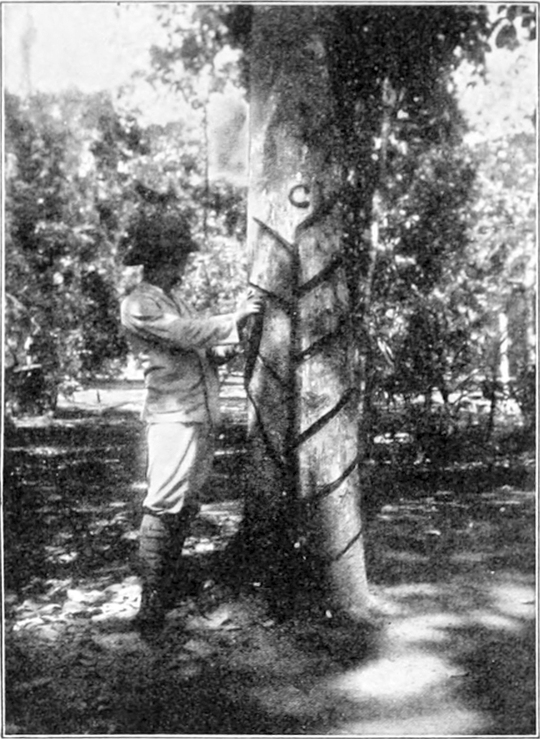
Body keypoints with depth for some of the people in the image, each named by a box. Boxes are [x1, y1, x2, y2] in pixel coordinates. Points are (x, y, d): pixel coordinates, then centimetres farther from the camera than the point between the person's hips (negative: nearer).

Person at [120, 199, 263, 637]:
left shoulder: (176, 297, 18)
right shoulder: (138, 306, -9)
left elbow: (203, 351, 20)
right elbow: (191, 334, -17)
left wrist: (228, 344, -1)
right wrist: (236, 317, -6)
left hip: (204, 415, 9)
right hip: (173, 416, -9)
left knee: (188, 507, 14)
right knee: (163, 508, -10)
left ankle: (171, 585, 26)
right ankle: (151, 604, -5)